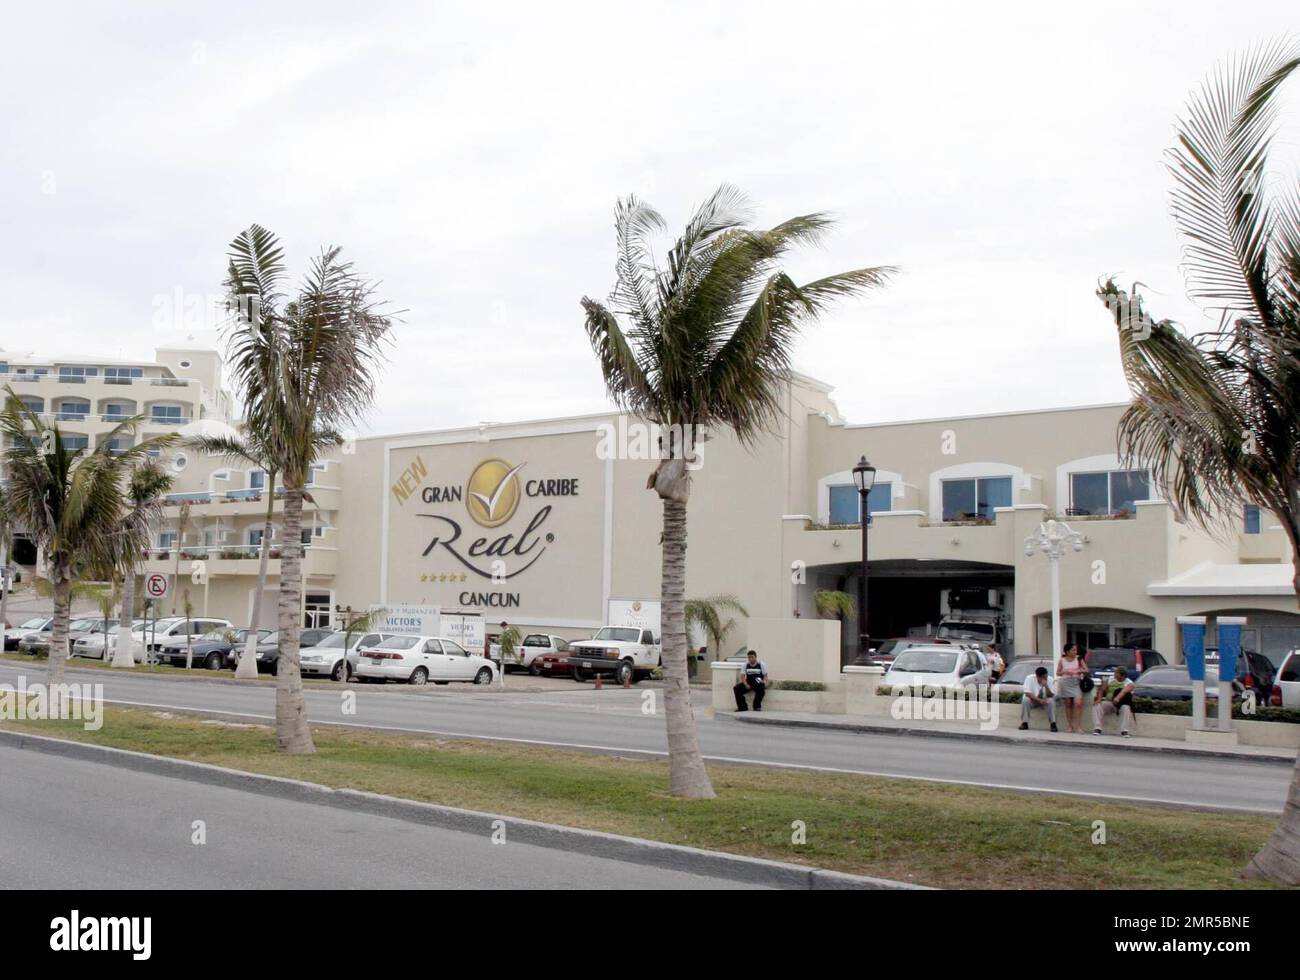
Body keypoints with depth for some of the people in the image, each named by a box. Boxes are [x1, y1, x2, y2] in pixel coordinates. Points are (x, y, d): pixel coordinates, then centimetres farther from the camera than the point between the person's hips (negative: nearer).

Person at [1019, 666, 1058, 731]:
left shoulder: (1049, 680, -12)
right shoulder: (1029, 679, -18)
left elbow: (1050, 696, -17)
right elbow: (1027, 693, -26)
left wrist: (1046, 686, -34)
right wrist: (1039, 700, -37)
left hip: (1044, 701, 1)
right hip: (1033, 700, -1)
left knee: (1051, 701, -30)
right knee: (1025, 700, -33)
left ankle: (1053, 724, -25)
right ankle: (1024, 723, -23)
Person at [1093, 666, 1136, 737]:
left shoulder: (1129, 683, -8)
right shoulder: (1110, 680, 7)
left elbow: (1125, 691, -30)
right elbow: (1102, 690, 6)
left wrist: (1117, 698, -51)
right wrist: (1099, 699, -16)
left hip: (1121, 705, -3)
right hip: (1108, 703, 3)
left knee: (1126, 708, -36)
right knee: (1097, 706, -23)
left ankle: (1124, 731, -34)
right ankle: (1097, 729, -28)